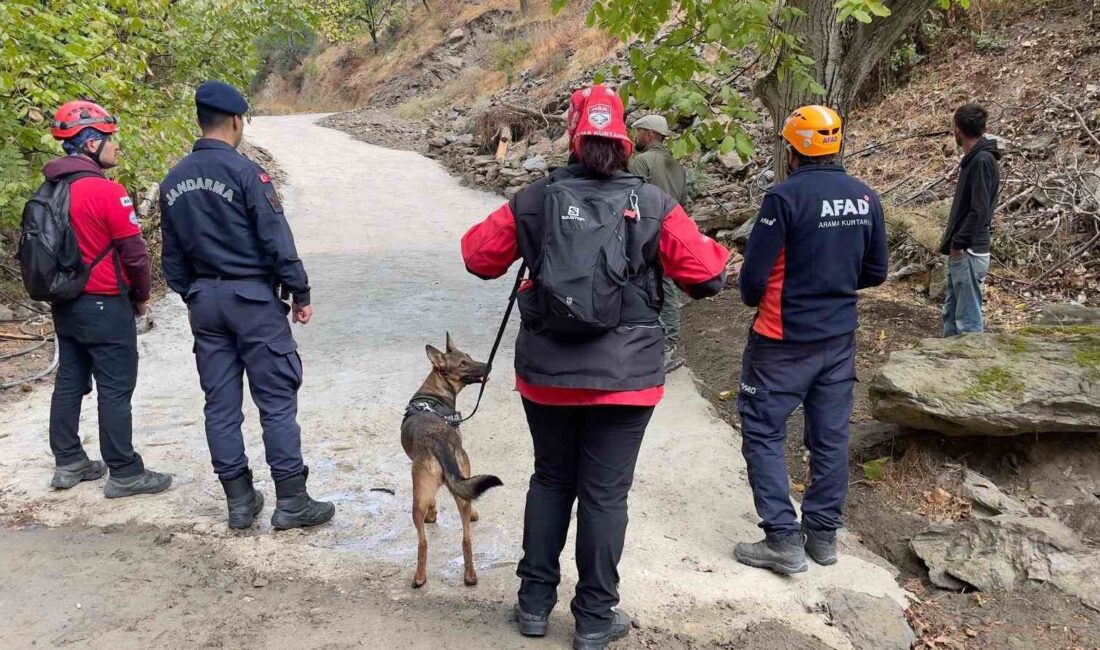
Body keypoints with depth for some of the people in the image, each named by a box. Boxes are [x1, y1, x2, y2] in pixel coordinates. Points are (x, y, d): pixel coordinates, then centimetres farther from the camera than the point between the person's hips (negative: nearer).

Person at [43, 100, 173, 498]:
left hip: (65, 303, 8)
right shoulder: (107, 192, -19)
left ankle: (68, 463, 26)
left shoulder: (51, 191, 4)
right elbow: (134, 253, -16)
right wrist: (141, 295, 0)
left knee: (69, 382, 16)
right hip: (105, 305, -8)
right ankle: (124, 474, 6)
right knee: (115, 390, -1)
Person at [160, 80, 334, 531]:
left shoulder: (173, 182, 7)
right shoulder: (245, 172, -13)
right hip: (252, 298, -6)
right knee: (277, 400, 0)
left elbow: (172, 254, 13)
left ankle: (240, 501, 17)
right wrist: (300, 294, -5)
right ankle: (291, 501, 4)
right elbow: (277, 241, -14)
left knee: (221, 403, 10)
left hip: (204, 300, 7)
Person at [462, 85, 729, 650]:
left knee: (550, 481, 19)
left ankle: (535, 602, 28)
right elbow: (706, 274, -7)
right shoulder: (652, 204, -7)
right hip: (624, 377, -2)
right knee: (605, 493, 8)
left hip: (545, 372, 2)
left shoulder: (535, 199, -2)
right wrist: (712, 252, 16)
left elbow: (478, 255, 6)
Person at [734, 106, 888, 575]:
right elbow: (875, 273, 9)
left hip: (783, 340, -6)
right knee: (831, 435, 14)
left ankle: (783, 539, 3)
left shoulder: (786, 197, -17)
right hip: (840, 337, 6)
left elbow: (754, 274, -15)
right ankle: (823, 533, 25)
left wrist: (753, 299, 5)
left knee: (763, 433, 4)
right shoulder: (866, 199, 3)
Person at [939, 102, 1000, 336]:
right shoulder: (972, 159, 13)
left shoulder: (982, 160, -15)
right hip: (960, 250, 10)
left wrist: (958, 243, -18)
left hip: (968, 252, -10)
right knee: (951, 312, 17)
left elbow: (979, 210, -22)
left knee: (968, 318, -4)